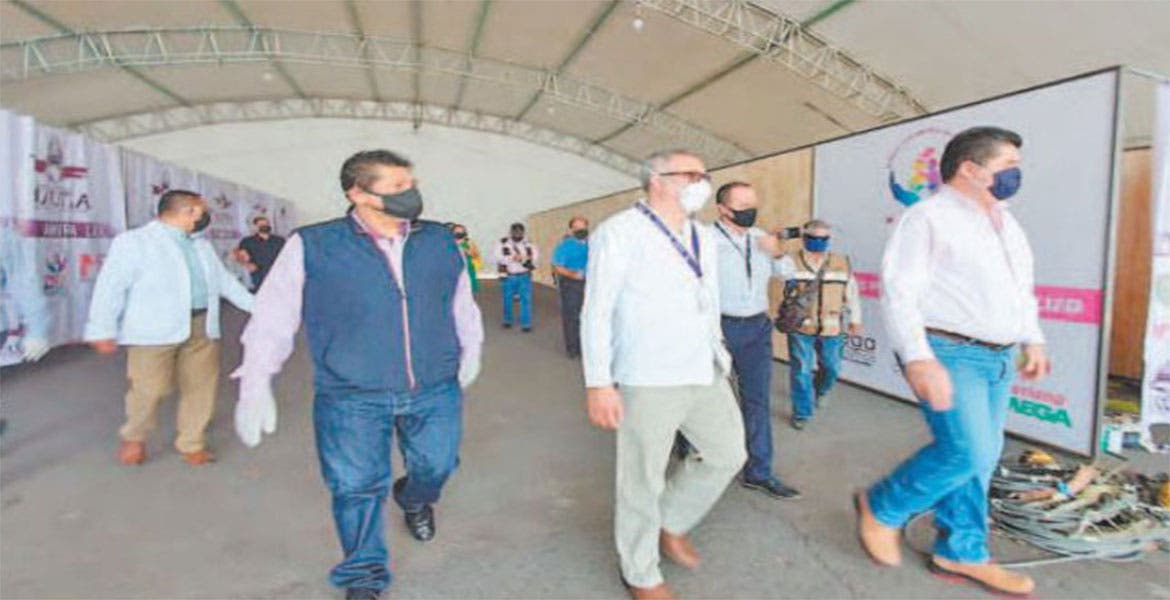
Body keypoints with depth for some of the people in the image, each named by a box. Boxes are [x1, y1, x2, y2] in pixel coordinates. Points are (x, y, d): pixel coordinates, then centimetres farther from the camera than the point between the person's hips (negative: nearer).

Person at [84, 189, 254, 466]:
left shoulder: (202, 246, 18)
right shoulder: (133, 241, -2)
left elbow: (225, 280, 25)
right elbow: (111, 285, -5)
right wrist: (102, 330, -10)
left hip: (202, 327, 6)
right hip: (155, 329, -6)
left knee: (201, 386, 6)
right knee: (151, 388, -4)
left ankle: (192, 444, 22)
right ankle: (134, 437, 25)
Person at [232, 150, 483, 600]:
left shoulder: (441, 242, 2)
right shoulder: (312, 247, -7)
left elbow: (461, 303, 17)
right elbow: (273, 317, -3)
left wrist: (470, 350, 24)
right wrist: (255, 383, -6)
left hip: (435, 392, 3)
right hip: (351, 398, -2)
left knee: (435, 466, 14)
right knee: (357, 487, 4)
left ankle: (414, 500, 51)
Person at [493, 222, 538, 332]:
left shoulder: (528, 244, 6)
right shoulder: (503, 243, 0)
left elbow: (535, 256, -5)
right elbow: (497, 256, -12)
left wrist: (523, 258, -20)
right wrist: (512, 258, -20)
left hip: (524, 276, 0)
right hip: (508, 276, 0)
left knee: (526, 299, -5)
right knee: (507, 300, 10)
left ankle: (526, 324, 0)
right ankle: (507, 320, 29)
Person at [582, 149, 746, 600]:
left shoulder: (702, 237, 13)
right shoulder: (621, 232, -10)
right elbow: (596, 312, -13)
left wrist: (718, 356, 20)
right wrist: (598, 384, -17)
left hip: (707, 375, 8)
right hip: (648, 381, -7)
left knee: (728, 454, 18)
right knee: (643, 479, 5)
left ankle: (671, 524, 40)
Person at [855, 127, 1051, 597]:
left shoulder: (1006, 222, 17)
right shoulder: (928, 218, -11)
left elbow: (1023, 289, 27)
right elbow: (899, 292, -19)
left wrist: (1033, 340, 20)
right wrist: (919, 360, -27)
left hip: (998, 359, 9)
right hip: (947, 354, -9)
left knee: (979, 458, 11)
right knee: (967, 452, -15)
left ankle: (961, 554, 25)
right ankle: (881, 508, 7)